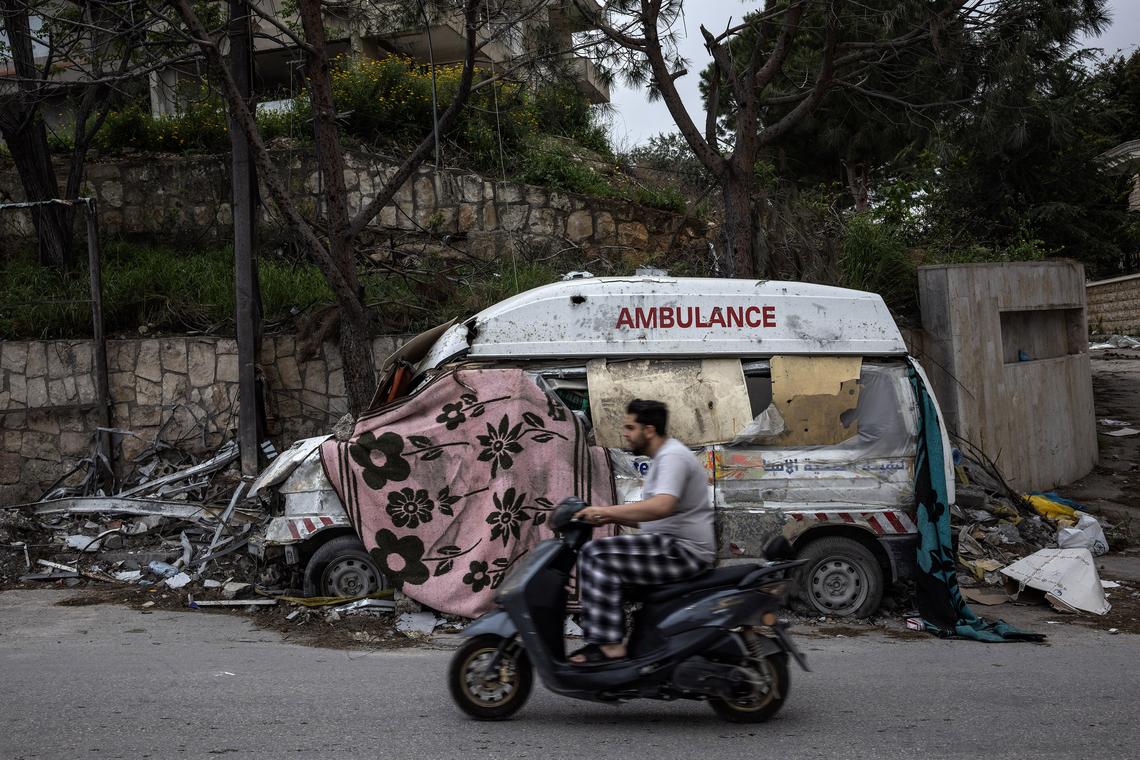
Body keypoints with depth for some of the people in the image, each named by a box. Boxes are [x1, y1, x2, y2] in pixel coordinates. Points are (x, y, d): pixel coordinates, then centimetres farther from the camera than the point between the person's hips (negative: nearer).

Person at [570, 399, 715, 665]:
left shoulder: (672, 456, -13)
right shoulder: (663, 456, 20)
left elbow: (661, 507, -31)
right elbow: (650, 519, 23)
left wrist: (606, 510, -25)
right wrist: (609, 517, 10)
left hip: (684, 552, -11)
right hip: (674, 546, 11)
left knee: (597, 555, -19)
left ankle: (609, 644, -20)